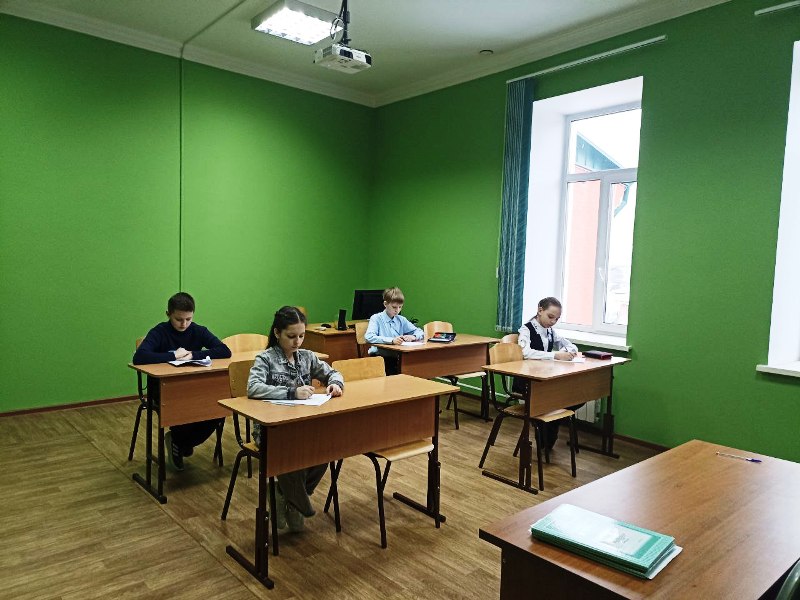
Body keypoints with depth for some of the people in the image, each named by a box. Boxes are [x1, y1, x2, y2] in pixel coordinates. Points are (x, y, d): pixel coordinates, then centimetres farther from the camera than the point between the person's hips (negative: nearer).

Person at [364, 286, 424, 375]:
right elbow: (369, 337, -19)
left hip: (397, 356, 5)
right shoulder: (376, 318, -1)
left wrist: (413, 337, -6)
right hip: (379, 356, -5)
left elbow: (420, 332, 18)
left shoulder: (401, 320, 13)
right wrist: (391, 340, -29)